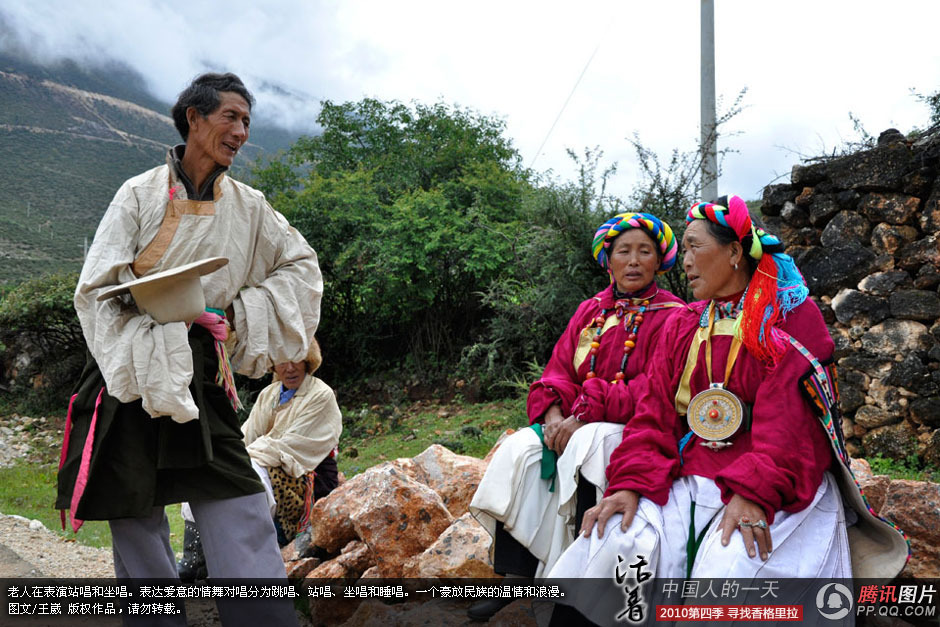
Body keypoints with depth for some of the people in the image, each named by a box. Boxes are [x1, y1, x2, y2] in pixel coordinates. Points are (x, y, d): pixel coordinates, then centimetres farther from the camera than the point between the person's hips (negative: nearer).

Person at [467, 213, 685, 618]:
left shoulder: (670, 317, -2)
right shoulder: (590, 311, 16)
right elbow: (558, 370, 9)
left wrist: (584, 417, -19)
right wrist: (555, 412, -13)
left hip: (633, 428, -5)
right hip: (574, 422, 5)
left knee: (582, 451, -34)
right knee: (519, 451, -20)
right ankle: (514, 576, -19)